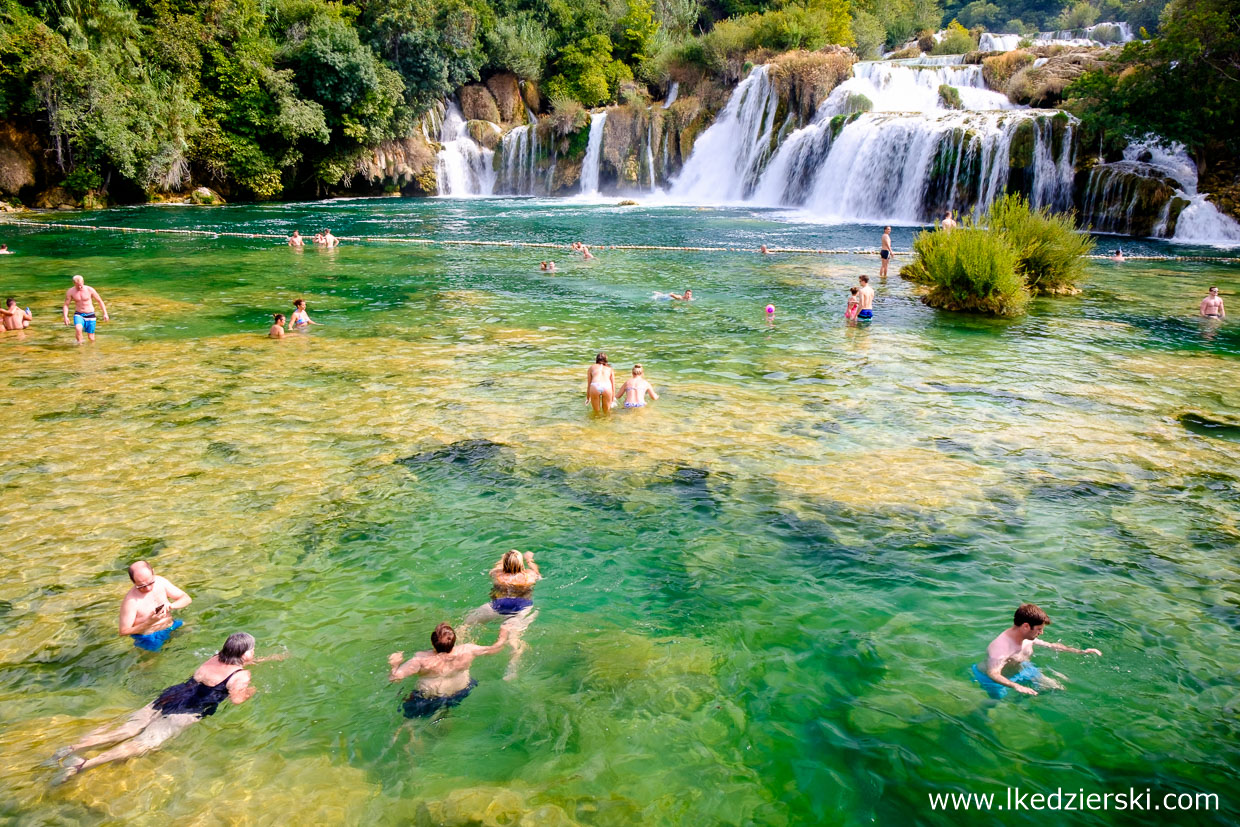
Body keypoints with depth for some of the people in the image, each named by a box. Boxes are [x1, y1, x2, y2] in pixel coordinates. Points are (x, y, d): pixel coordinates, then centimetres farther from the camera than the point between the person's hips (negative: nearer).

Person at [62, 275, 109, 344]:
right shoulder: (70, 292, -6)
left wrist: (105, 314, -4)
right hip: (79, 315, 0)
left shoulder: (90, 290, -9)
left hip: (90, 315, 0)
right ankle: (80, 345, -11)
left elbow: (100, 301, 1)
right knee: (78, 329, -31)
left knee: (91, 338, 0)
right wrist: (65, 317, -15)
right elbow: (66, 305, 0)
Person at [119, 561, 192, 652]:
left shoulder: (161, 582, -4)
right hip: (149, 640, -4)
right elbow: (124, 631, -13)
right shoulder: (131, 601, -19)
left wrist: (171, 605, -18)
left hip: (171, 629, 4)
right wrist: (149, 622, -24)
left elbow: (187, 599, 2)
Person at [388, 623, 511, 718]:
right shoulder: (467, 651, -26)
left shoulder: (421, 660, -32)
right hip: (461, 694, 2)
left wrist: (394, 665, -10)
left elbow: (394, 677, -29)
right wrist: (503, 638, 8)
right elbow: (493, 648, -11)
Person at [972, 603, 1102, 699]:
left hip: (1021, 670, 8)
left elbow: (1050, 646, 9)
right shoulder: (1001, 646, -39)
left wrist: (1080, 652, 8)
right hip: (996, 679, -8)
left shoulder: (1028, 639, -10)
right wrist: (1017, 686, -65)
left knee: (1058, 687, 9)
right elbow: (993, 673, -49)